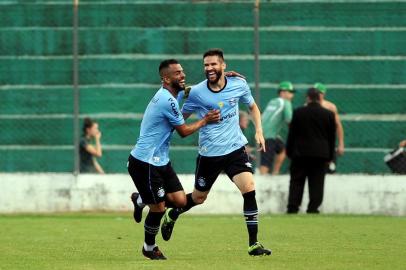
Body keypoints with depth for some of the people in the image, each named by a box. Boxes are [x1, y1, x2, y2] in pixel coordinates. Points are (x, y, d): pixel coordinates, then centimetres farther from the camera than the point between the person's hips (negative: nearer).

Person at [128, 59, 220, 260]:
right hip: (145, 162, -9)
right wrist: (205, 120, 2)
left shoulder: (168, 96, 8)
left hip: (160, 160, 9)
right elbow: (184, 131, -12)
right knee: (158, 208, -1)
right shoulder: (167, 101, -21)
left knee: (180, 200, 2)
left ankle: (141, 200, 25)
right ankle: (149, 247, 21)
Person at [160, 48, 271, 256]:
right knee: (198, 198, 12)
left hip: (236, 148, 1)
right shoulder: (196, 92, -10)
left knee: (249, 189, -16)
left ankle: (253, 244, -9)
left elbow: (252, 107, 15)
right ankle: (171, 215, 45)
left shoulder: (239, 85, -3)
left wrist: (259, 131, 3)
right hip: (209, 152, -1)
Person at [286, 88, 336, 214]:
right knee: (317, 183, 3)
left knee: (296, 181, 4)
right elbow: (332, 137, 7)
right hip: (321, 154, 1)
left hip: (300, 153, -1)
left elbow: (291, 134, 1)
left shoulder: (298, 112, -2)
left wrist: (289, 152, 9)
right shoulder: (329, 114, 1)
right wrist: (330, 156, 14)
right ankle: (313, 207, -3)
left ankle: (292, 207, -2)